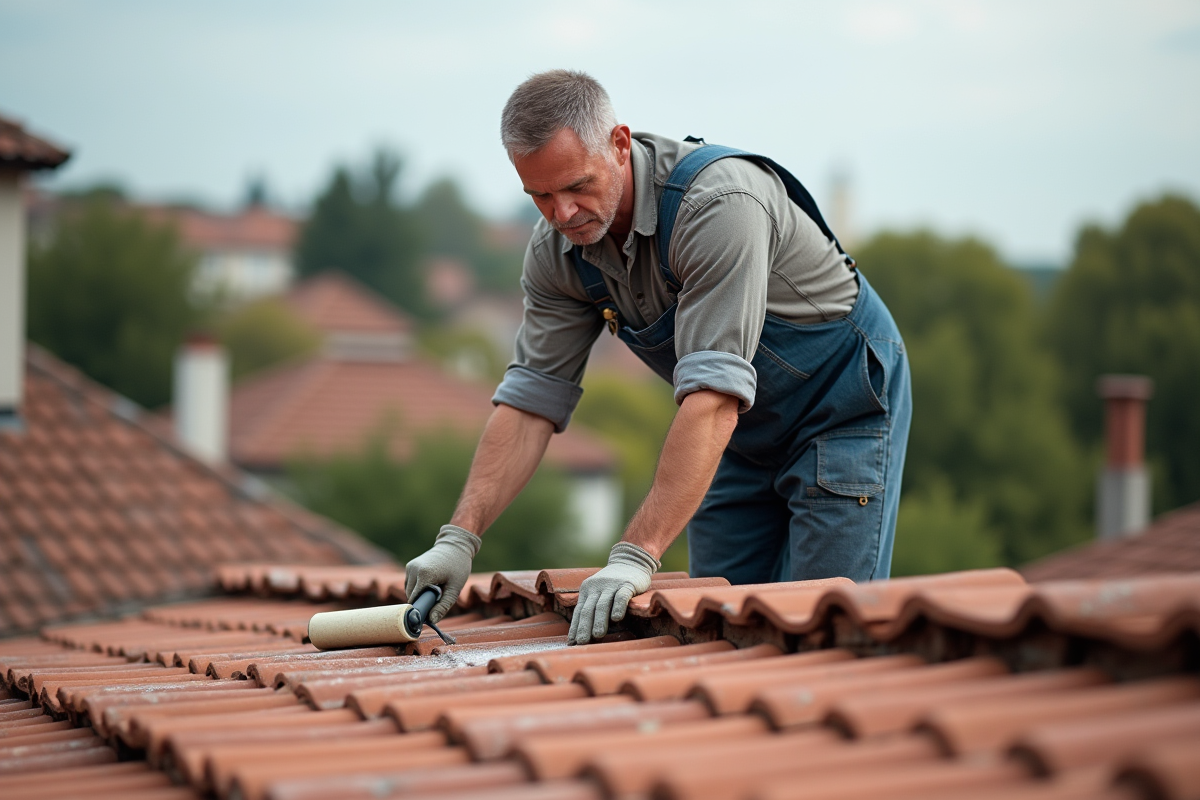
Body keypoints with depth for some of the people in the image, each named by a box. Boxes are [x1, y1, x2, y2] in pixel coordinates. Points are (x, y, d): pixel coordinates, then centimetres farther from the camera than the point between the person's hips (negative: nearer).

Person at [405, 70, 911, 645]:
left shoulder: (721, 203, -35)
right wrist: (460, 538, -21)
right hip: (743, 432, 7)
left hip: (843, 403, -6)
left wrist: (636, 555, -47)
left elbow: (714, 393, -41)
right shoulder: (556, 253, -12)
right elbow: (532, 396, -9)